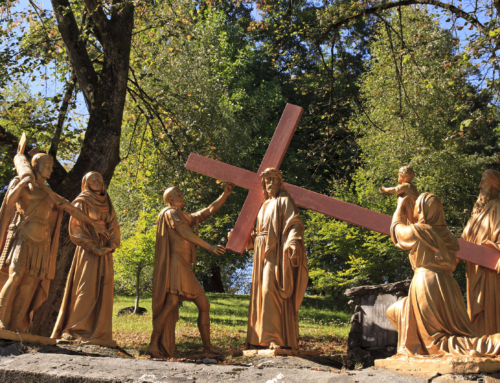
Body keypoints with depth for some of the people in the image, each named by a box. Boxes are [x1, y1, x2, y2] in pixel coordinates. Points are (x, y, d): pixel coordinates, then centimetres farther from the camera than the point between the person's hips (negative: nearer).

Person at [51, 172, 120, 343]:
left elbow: (114, 227, 13)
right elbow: (76, 228, -5)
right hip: (88, 251, -5)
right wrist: (93, 247, -15)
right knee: (86, 289, -12)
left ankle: (100, 332, 1)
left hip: (105, 252, 5)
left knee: (103, 291, 0)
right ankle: (74, 330, -9)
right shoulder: (81, 203, 2)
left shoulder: (107, 205, 18)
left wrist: (109, 246, -5)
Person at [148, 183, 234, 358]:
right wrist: (210, 247, -22)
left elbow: (208, 211, 26)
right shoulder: (170, 213, 0)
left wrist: (225, 195, 15)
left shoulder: (186, 217, 26)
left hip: (186, 270, 9)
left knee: (204, 305, 5)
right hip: (176, 264, -9)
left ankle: (207, 346, 8)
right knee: (171, 304, -20)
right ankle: (153, 344, -15)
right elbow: (185, 234, -13)